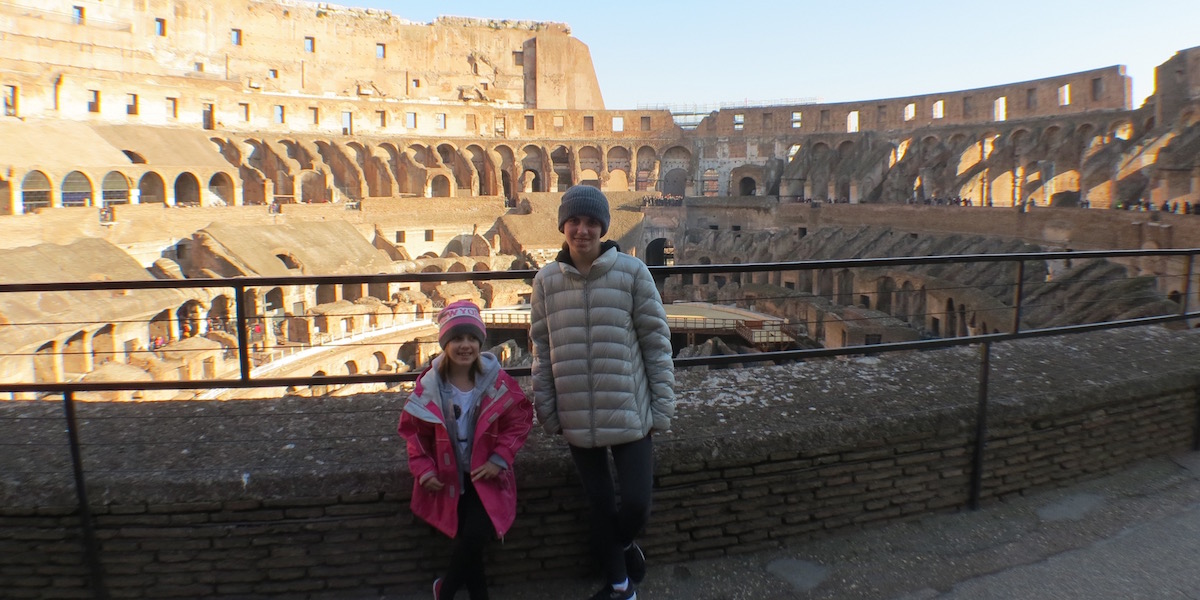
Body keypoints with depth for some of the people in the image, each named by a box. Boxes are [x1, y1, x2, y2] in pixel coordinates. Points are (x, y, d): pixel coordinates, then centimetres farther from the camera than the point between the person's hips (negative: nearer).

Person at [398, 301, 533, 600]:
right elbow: (413, 430, 4)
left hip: (485, 478, 0)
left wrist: (499, 459, -12)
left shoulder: (498, 382, -9)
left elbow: (519, 422, -2)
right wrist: (423, 469, -7)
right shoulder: (429, 385, -7)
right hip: (448, 480, 1)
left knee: (476, 534, -19)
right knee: (469, 538, -13)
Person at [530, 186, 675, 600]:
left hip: (629, 413, -2)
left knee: (636, 504, -1)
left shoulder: (632, 272, -8)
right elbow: (542, 349, 5)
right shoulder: (546, 280, 0)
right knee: (600, 505, 16)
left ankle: (621, 544, 37)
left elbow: (656, 341, -4)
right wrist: (546, 409, 4)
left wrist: (662, 405, -5)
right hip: (577, 418, 2)